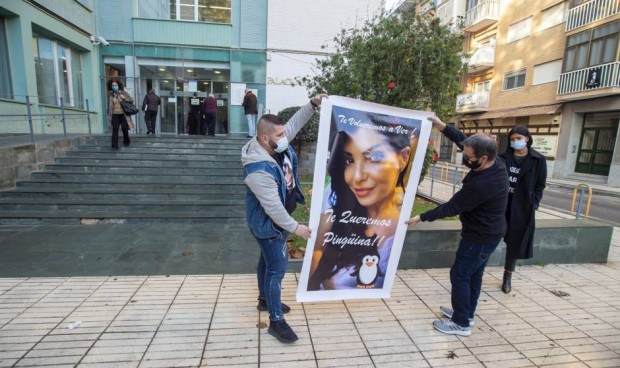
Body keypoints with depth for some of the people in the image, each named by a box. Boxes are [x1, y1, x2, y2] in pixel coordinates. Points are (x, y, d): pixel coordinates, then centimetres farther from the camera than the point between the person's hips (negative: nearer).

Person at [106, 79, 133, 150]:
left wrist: (124, 98, -16)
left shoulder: (123, 93, 3)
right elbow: (109, 105, 12)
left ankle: (126, 141, 30)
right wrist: (109, 114, 11)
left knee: (124, 128, 5)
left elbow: (131, 100, 1)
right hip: (115, 115, 0)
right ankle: (114, 145, -7)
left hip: (123, 114, 0)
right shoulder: (110, 95, 6)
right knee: (115, 129, -7)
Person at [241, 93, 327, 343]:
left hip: (278, 219, 9)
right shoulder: (258, 170, -35)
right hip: (268, 223, -9)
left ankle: (265, 300, 45)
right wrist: (294, 227, -22)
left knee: (268, 260, 23)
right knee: (277, 267, -1)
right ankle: (276, 321, 15)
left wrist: (312, 104, -4)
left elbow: (294, 124, 6)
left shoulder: (277, 145, -9)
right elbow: (272, 207, -31)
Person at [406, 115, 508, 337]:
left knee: (460, 275, 3)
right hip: (489, 232, 10)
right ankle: (465, 313, 35)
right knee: (474, 273, 19)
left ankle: (461, 323, 16)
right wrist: (443, 127, -7)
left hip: (481, 236, -9)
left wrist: (421, 218, -13)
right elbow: (463, 140, 2)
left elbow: (452, 207, -23)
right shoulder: (496, 164, -8)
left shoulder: (480, 185, -34)